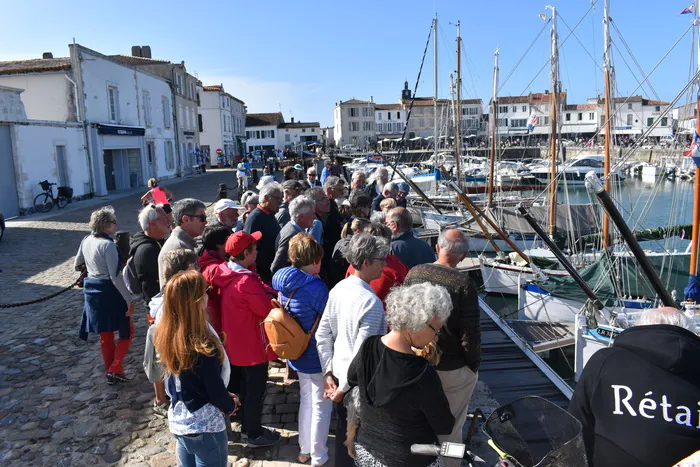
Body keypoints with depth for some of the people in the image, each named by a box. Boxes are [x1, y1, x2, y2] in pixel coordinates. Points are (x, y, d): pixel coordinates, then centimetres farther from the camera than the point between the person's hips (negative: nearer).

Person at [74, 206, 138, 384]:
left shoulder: (86, 241, 5)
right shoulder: (108, 245, -20)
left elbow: (77, 265, 19)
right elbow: (116, 277, -22)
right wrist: (130, 300, -19)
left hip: (92, 291, 8)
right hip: (110, 292, -8)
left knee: (105, 334, 18)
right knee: (127, 331, 9)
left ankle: (110, 372, 27)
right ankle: (115, 369, 3)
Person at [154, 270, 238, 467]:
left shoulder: (166, 336, -6)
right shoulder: (202, 345, -29)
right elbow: (215, 389, -19)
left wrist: (224, 398, 11)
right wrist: (230, 405, 4)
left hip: (177, 422, 7)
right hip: (205, 427, -7)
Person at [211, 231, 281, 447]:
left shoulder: (225, 272, -4)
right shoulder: (247, 282, -31)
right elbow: (269, 309, -22)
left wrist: (268, 292, -12)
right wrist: (275, 296, -5)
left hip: (235, 342, 9)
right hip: (252, 345, -9)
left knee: (244, 387, 24)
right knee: (255, 391, 10)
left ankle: (248, 425, 41)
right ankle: (254, 434, 26)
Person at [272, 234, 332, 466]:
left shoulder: (284, 282, -3)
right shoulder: (315, 286, -25)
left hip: (297, 353, 8)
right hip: (317, 355, -7)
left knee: (306, 400, 23)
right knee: (321, 405, 9)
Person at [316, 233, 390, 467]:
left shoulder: (337, 289, -4)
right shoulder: (371, 302, -27)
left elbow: (322, 335, 1)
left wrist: (328, 373, 4)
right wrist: (344, 387, -16)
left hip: (339, 373, 7)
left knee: (343, 429, 24)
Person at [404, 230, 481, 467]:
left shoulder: (414, 272, -6)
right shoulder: (464, 283, -21)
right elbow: (470, 333, -18)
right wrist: (474, 364, -1)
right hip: (453, 368, -4)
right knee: (450, 428, 15)